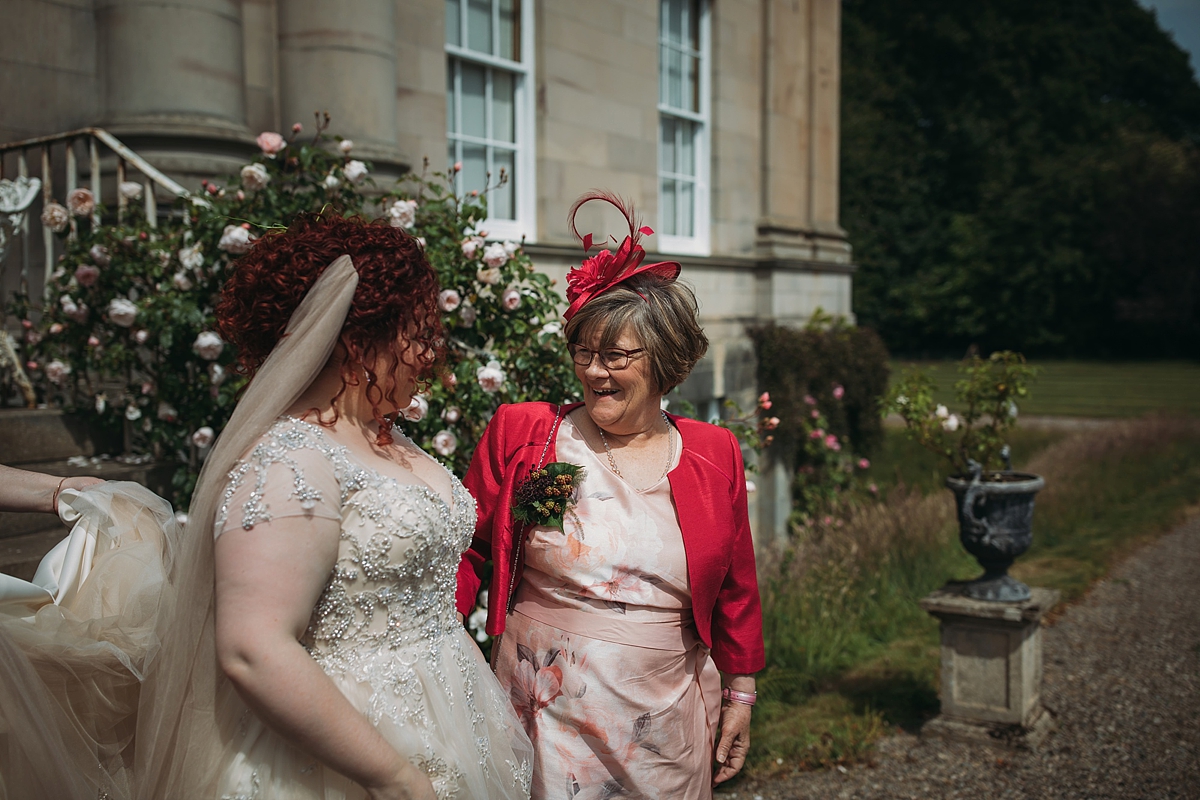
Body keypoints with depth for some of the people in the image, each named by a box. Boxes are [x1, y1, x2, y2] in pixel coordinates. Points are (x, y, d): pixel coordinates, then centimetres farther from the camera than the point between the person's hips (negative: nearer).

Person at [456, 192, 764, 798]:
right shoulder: (519, 434, -5)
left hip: (666, 721, 2)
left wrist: (740, 694, 12)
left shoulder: (714, 455, 0)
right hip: (546, 713, -1)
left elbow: (735, 590, 8)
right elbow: (465, 552, 0)